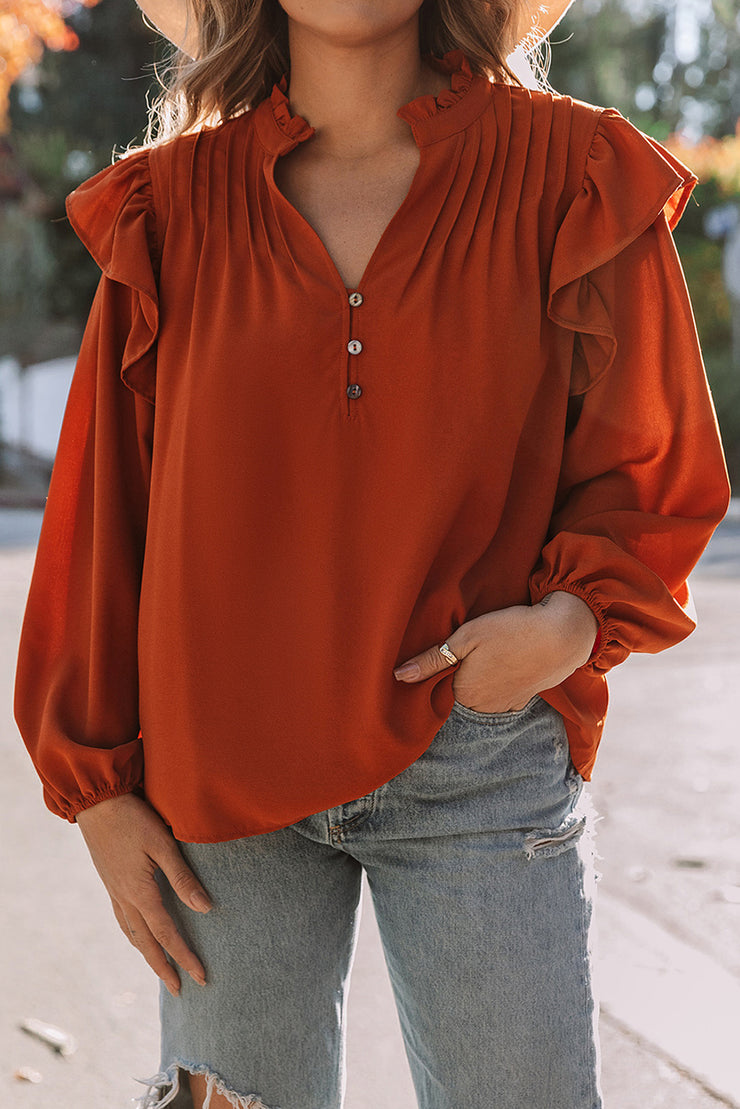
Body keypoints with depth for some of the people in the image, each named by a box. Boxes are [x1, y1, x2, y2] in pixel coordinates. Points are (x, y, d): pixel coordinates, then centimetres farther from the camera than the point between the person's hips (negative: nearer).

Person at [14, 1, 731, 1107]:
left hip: (481, 761, -1)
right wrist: (97, 782, 4)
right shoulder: (173, 206, 3)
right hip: (221, 767, 1)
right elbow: (100, 510, 6)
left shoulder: (566, 174, 0)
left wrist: (577, 618, -14)